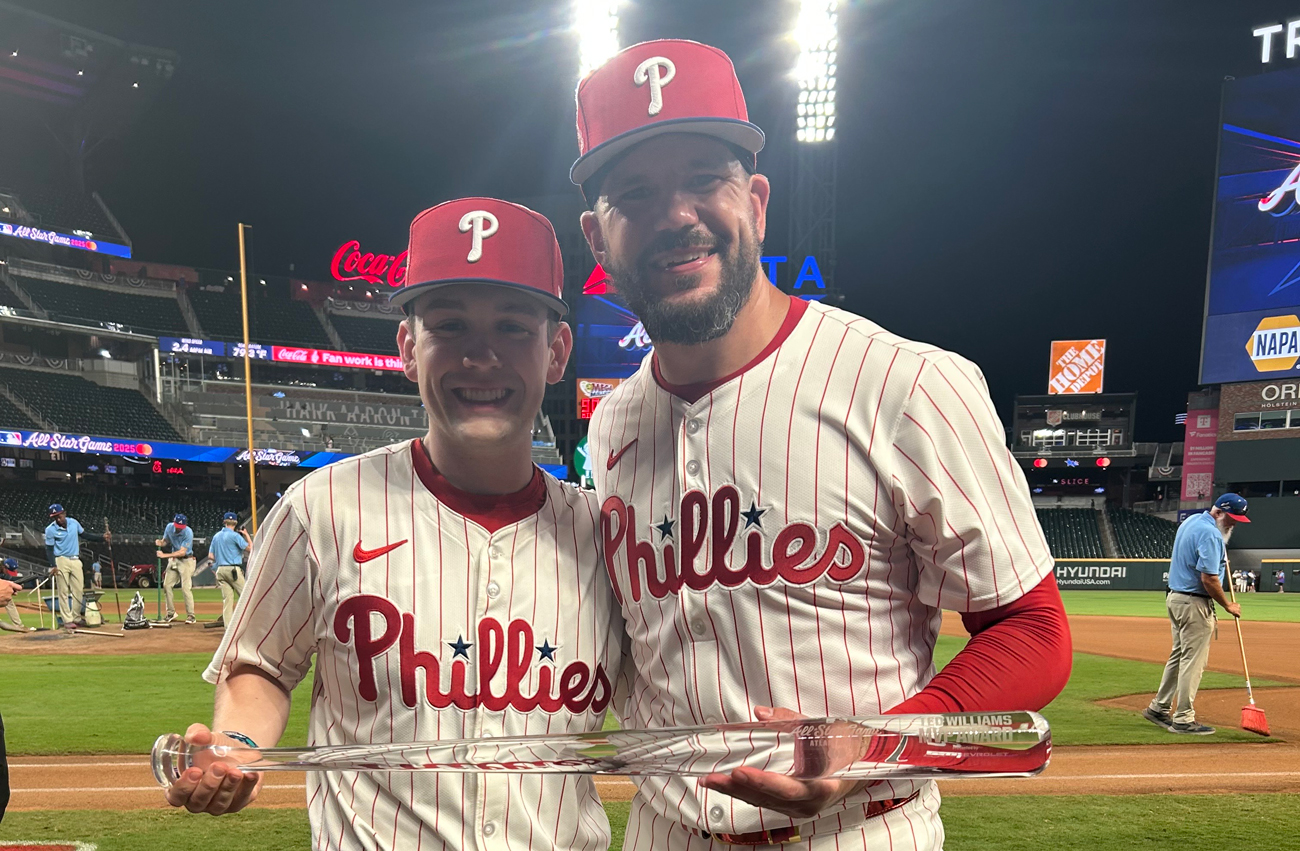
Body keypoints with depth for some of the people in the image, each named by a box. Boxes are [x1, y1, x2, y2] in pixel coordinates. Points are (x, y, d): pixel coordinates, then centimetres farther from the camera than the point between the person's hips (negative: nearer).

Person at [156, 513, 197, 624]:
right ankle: (171, 613, 16)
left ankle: (191, 615, -6)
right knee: (167, 585, 3)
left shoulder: (188, 533, -23)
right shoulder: (169, 527, -6)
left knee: (186, 588, -12)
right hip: (173, 559, 6)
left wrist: (165, 555, -31)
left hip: (186, 560, -6)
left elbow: (182, 552, -25)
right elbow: (165, 541, 11)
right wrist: (160, 542, -14)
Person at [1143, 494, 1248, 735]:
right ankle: (1183, 720, 1)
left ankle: (1159, 708, 23)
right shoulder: (1211, 534, -19)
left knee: (1179, 655, 17)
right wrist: (1228, 605, -10)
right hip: (1194, 603, -10)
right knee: (1194, 660, -3)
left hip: (1174, 597, 10)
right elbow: (1209, 578, -23)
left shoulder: (1191, 521, 11)